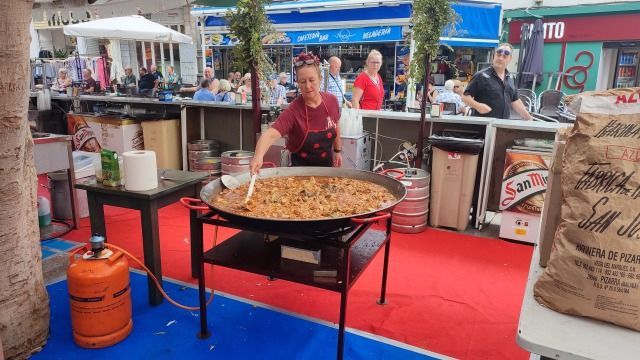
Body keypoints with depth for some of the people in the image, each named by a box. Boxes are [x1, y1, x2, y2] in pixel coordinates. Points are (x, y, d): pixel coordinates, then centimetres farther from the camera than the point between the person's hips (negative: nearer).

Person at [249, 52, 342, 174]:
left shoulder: (332, 101, -12)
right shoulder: (293, 111, -27)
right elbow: (271, 134, -41)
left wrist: (337, 150, 13)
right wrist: (258, 157, -58)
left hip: (327, 165, 5)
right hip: (301, 168, -5)